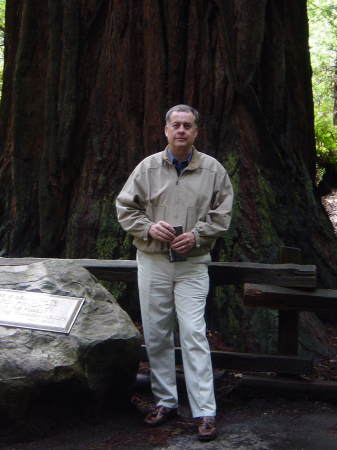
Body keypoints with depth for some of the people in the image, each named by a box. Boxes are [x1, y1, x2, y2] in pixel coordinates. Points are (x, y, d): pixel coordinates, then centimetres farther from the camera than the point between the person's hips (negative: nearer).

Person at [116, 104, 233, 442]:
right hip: (152, 262, 2)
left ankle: (205, 413, -4)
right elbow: (125, 207, 6)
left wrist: (196, 235, -13)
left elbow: (222, 215, 3)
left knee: (194, 335, -8)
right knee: (156, 335, 8)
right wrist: (149, 227, -11)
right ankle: (165, 401, 23)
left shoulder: (213, 170, 1)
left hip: (192, 264, -2)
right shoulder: (148, 167, 3)